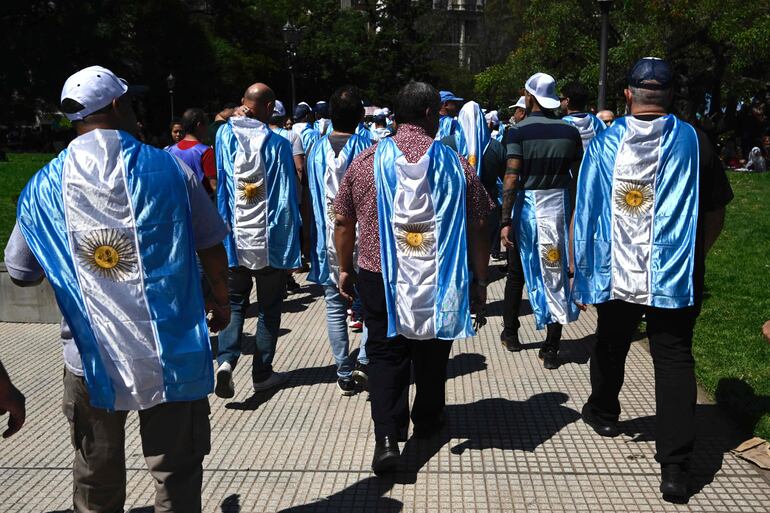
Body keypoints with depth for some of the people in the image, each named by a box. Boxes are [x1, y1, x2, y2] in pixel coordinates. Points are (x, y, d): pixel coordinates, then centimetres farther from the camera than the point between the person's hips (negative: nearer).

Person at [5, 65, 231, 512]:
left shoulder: (45, 186, -1)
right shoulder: (170, 168, -6)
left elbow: (22, 273, 7)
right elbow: (212, 248, 0)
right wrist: (222, 301, 16)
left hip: (92, 357, 2)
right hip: (171, 353, -1)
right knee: (177, 474, 13)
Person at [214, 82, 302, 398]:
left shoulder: (225, 136, -2)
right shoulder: (277, 144, -11)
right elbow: (287, 202, -11)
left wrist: (236, 119, 17)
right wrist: (292, 248, -3)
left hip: (235, 239, 3)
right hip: (270, 242, -2)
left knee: (235, 302, 15)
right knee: (269, 308, 12)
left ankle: (226, 359, -6)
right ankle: (262, 373, 20)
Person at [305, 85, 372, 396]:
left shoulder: (317, 151, 1)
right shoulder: (365, 148, -7)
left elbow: (310, 197, 6)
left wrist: (311, 232, 16)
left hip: (327, 240, 2)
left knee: (335, 307, 9)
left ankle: (344, 375, 13)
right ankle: (364, 360, 5)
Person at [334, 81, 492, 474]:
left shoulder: (365, 162, -3)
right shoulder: (455, 165, -5)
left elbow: (343, 223, 2)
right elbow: (477, 228, -3)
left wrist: (345, 268, 15)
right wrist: (479, 280, 7)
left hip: (379, 279, 0)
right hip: (439, 280, 1)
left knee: (384, 354, 8)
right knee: (432, 353, 19)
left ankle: (387, 437, -4)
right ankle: (427, 421, 38)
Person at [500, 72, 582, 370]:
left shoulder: (519, 131, -8)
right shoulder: (570, 132, 3)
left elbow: (512, 178, -14)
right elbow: (578, 177, 3)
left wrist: (506, 221, -12)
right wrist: (575, 212, 12)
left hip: (526, 206, -2)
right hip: (558, 207, 2)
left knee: (517, 274, 16)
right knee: (555, 275, 6)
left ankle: (510, 334, 30)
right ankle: (551, 349, 8)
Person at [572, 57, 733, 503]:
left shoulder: (605, 142, -3)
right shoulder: (693, 142, -3)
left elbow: (584, 210, -2)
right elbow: (716, 213, 3)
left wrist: (580, 268, 5)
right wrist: (696, 256, 18)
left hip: (614, 273, 1)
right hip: (676, 276, -1)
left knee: (611, 347, 22)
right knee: (675, 360, 4)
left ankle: (603, 412, 45)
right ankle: (676, 468, 2)